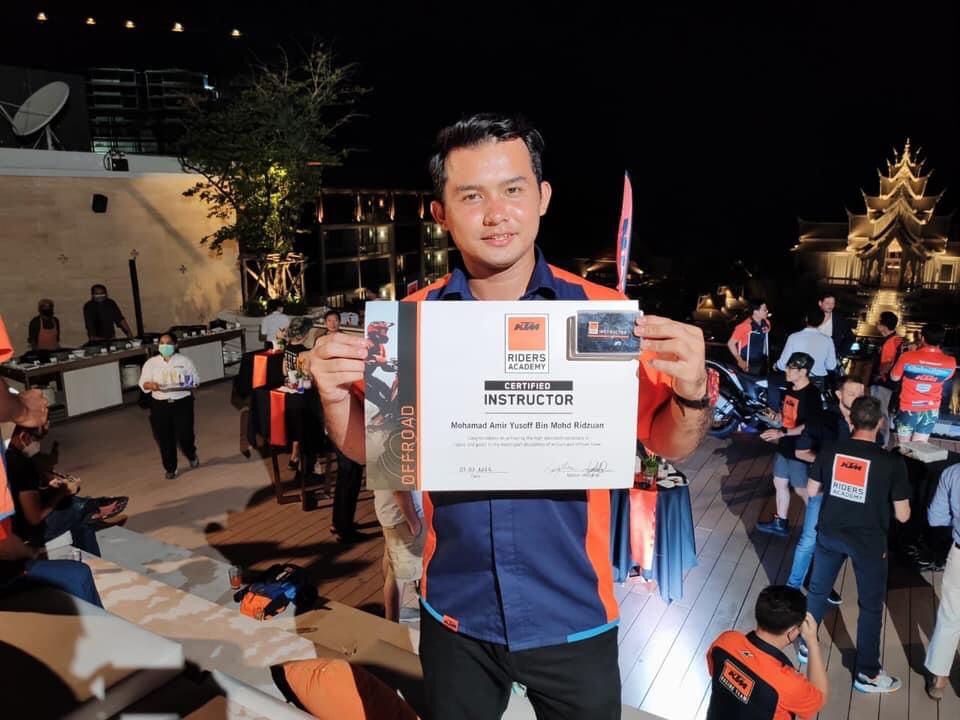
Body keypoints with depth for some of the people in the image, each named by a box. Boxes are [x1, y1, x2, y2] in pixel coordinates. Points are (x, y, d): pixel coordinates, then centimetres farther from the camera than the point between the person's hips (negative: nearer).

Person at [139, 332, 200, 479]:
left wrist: (187, 384, -17)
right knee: (164, 439, 4)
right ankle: (170, 468, 22)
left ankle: (191, 455, 30)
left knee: (185, 436, -4)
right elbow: (143, 383, 4)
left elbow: (195, 380, 5)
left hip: (182, 403, -1)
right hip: (160, 405, 2)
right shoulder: (151, 363, 5)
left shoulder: (185, 361, 3)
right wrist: (151, 385, -19)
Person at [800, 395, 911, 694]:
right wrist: (882, 497, 7)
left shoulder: (830, 452, -10)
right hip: (868, 541, -3)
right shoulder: (892, 463, -18)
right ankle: (867, 673, 27)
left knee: (818, 590, 22)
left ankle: (806, 645, 38)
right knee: (871, 605, 15)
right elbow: (902, 516, -12)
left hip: (830, 533, 3)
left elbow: (811, 491, 2)